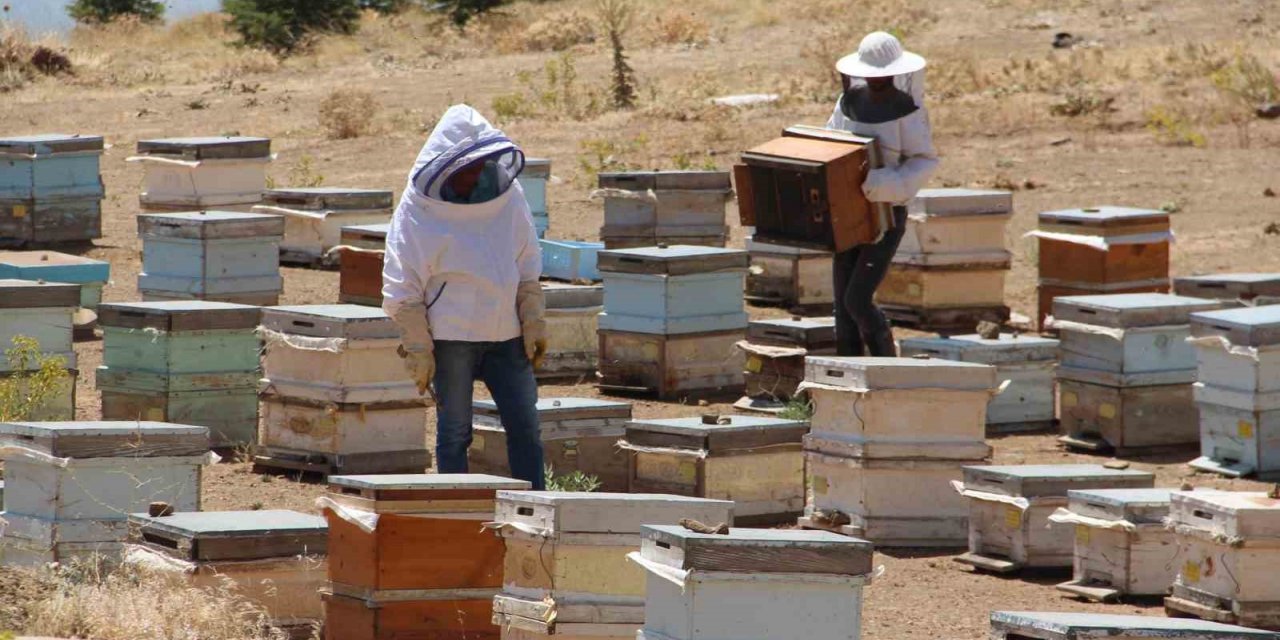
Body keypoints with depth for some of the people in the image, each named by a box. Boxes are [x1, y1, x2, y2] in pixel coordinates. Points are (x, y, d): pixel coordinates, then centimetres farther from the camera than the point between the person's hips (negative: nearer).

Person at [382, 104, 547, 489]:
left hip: (505, 334, 4)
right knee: (454, 433, 1)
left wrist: (533, 324, 7)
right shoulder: (419, 212, -7)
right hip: (450, 338, -4)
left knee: (525, 429, 3)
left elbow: (527, 268, 13)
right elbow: (403, 290, -6)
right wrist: (417, 349, -9)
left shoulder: (507, 196, 5)